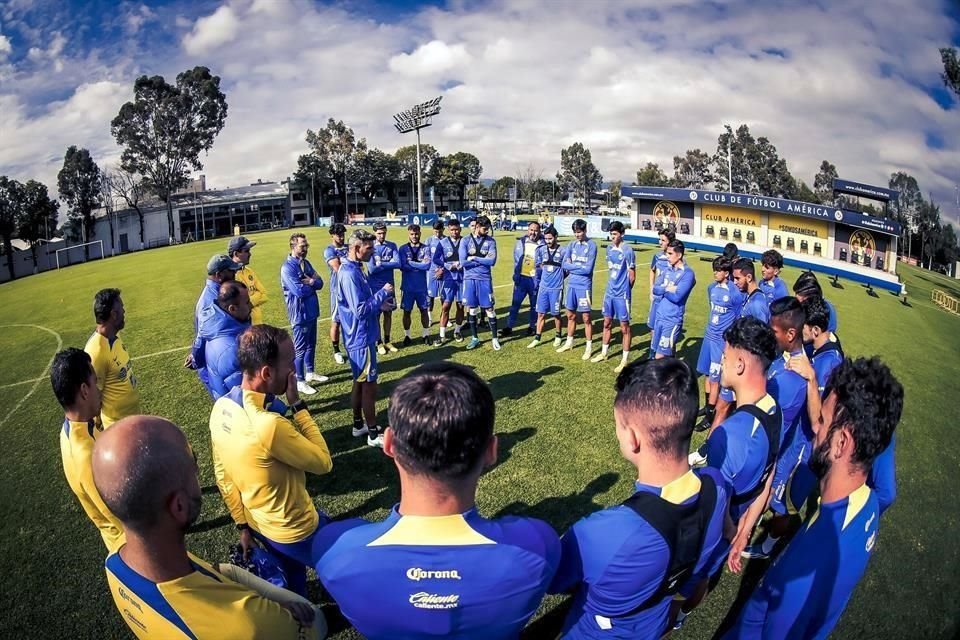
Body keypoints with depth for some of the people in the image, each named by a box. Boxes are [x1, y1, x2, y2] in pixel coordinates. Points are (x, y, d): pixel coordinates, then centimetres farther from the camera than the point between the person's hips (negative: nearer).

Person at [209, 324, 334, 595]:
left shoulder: (221, 408, -11)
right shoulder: (269, 425, -38)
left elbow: (222, 474, 1)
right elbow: (323, 462, -22)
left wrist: (243, 525, 13)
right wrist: (298, 405, -21)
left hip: (259, 525, 7)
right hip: (297, 532, -7)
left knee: (292, 587, 30)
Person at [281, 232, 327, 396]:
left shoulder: (306, 263, 9)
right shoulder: (288, 267, -18)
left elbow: (320, 283, 4)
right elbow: (299, 290, -26)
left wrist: (311, 282, -18)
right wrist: (312, 284, -8)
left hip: (312, 311, 8)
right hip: (300, 313, -8)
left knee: (311, 344, 19)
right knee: (300, 348, 1)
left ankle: (310, 373, 33)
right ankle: (299, 381, 11)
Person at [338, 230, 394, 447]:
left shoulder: (353, 269, 9)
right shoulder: (349, 273, -22)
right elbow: (361, 309, -26)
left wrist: (379, 304, 7)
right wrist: (383, 293, -18)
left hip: (360, 336, 10)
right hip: (361, 338, -10)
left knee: (360, 381, 18)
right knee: (369, 384, -1)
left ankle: (359, 425, 30)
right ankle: (373, 434, 9)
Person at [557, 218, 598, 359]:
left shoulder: (591, 245, -9)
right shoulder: (571, 245, 7)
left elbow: (588, 269, -16)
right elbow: (564, 264, 0)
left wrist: (572, 267, -7)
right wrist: (580, 267, -10)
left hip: (584, 286, -5)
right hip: (571, 285, 5)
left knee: (586, 317, 1)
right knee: (571, 315, 16)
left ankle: (589, 347, 11)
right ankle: (569, 342, 30)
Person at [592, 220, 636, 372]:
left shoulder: (627, 250, -15)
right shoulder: (609, 248, 6)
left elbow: (632, 276, -9)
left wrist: (625, 290, 3)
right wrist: (612, 285, 13)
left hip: (622, 294, -7)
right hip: (609, 292, 7)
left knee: (624, 327, 2)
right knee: (607, 323, 17)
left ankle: (625, 360, 11)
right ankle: (603, 353, 31)